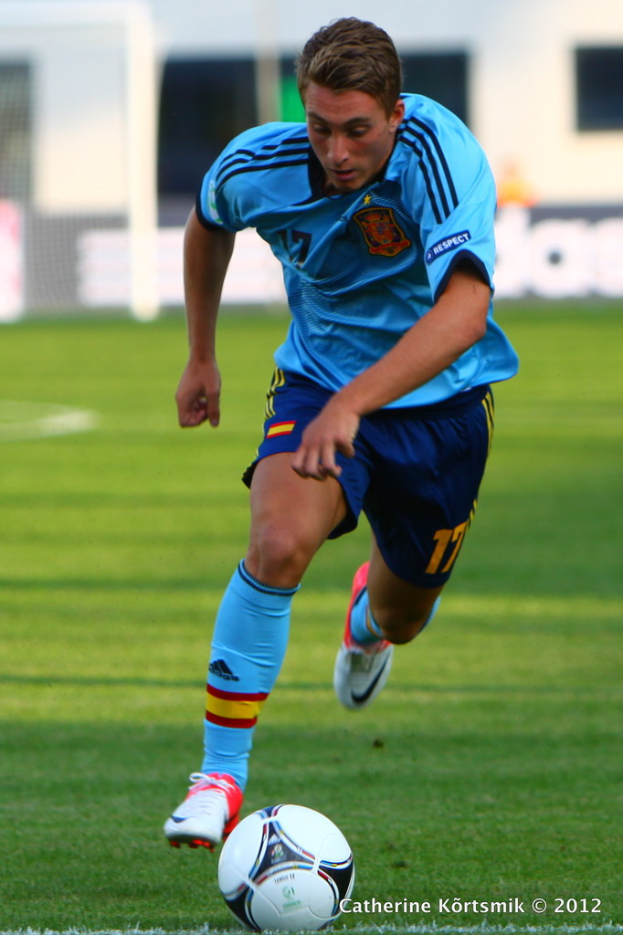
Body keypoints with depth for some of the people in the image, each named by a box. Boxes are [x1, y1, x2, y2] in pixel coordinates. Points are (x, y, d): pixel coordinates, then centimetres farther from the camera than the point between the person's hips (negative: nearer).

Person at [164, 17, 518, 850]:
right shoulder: (257, 166, -18)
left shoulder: (441, 153, -31)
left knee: (401, 616, 17)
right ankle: (220, 777, -22)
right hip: (318, 379, 0)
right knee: (279, 542, -30)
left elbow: (464, 311, -45)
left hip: (437, 401, 0)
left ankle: (372, 612, 59)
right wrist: (201, 357, 15)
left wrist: (354, 403, -55)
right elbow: (208, 223, 9)